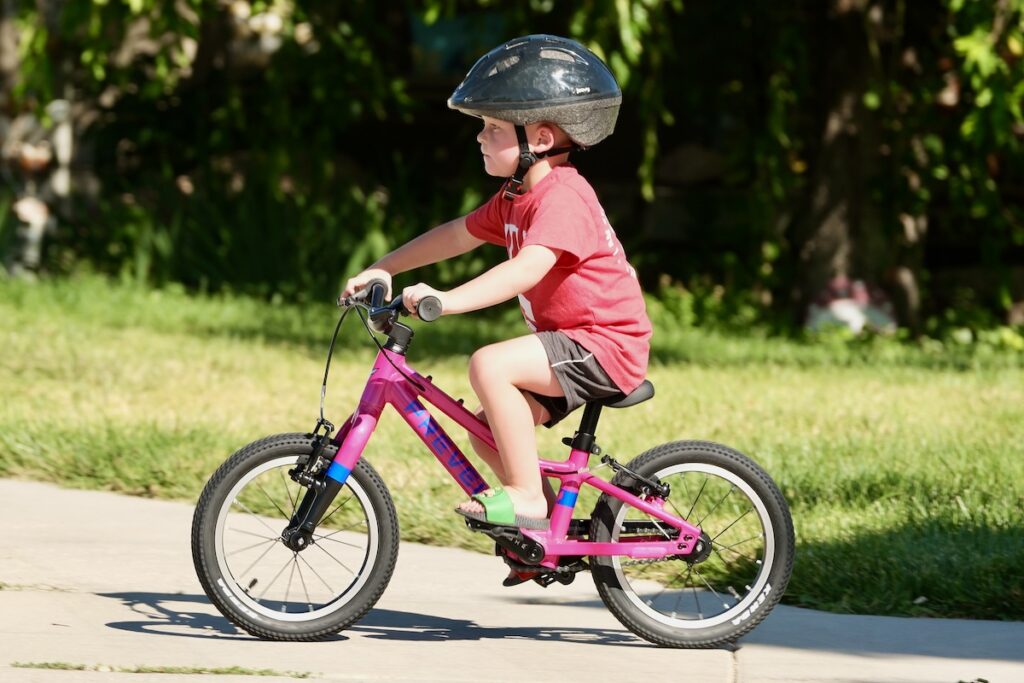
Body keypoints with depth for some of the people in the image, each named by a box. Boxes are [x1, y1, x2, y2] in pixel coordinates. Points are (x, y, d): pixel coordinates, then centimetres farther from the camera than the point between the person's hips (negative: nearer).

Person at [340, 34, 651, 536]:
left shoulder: (562, 197, -20)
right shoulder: (517, 198, 12)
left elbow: (527, 269, -35)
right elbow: (457, 235, 21)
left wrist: (447, 301, -43)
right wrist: (381, 271, 15)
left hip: (604, 343, -10)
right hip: (574, 344, 10)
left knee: (490, 365, -27)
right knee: (486, 430, 6)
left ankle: (527, 496, -20)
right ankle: (551, 523, 18)